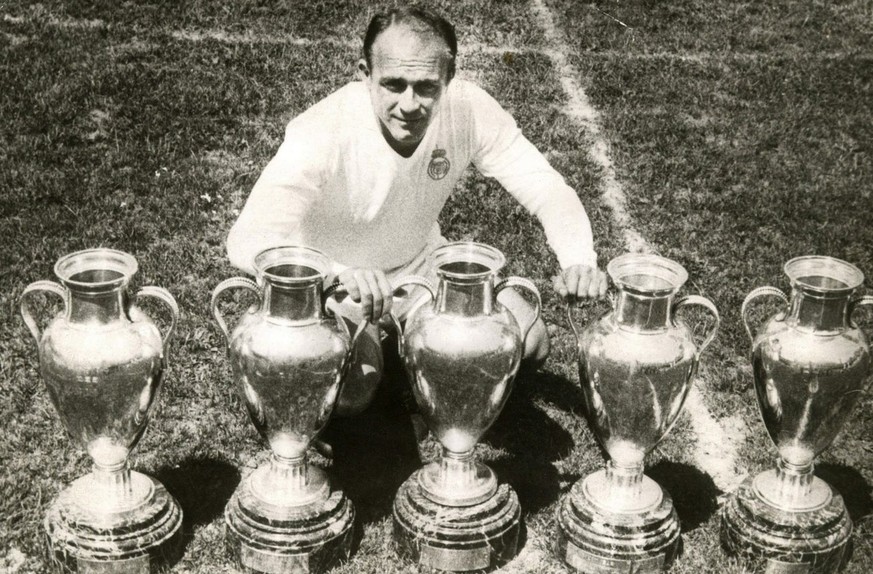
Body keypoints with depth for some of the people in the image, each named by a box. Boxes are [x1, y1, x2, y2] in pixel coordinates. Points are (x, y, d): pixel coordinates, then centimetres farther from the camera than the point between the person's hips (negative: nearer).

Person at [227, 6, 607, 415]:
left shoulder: (469, 110, -22)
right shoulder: (323, 133, -33)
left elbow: (549, 192, -20)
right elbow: (246, 242, -41)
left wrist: (579, 261, -42)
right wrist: (341, 273, -60)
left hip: (423, 265, 4)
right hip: (337, 285, -3)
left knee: (529, 346, -12)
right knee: (346, 395, -28)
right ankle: (369, 344, 8)